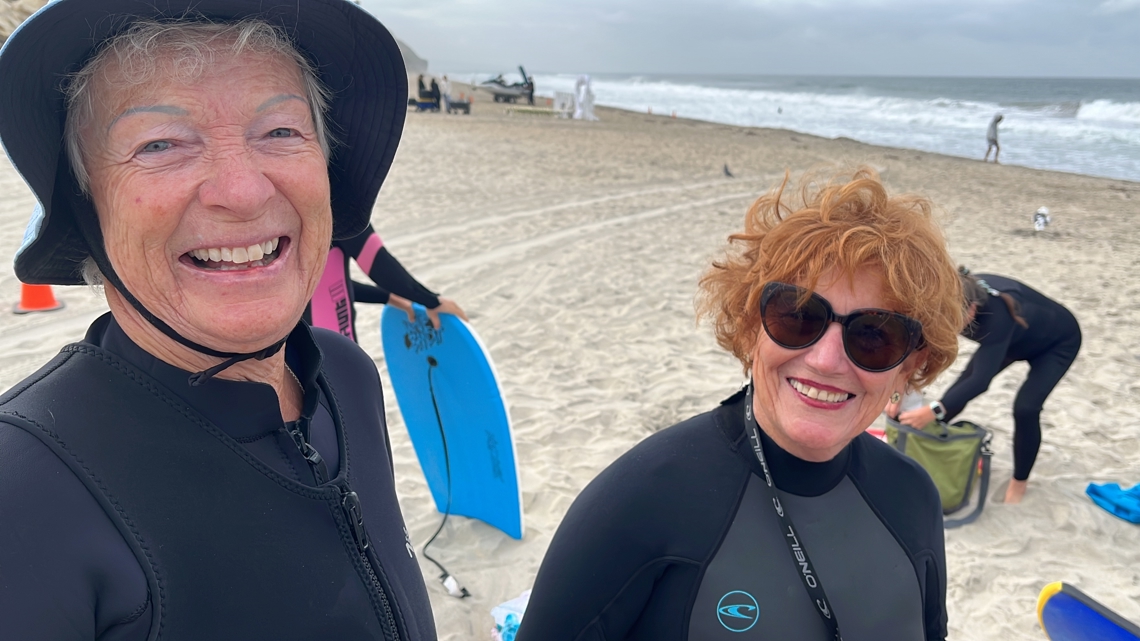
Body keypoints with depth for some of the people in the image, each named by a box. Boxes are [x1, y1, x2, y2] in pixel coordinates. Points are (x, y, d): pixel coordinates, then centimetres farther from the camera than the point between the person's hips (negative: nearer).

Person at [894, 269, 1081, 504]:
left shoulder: (997, 313, -46)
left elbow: (981, 380, -48)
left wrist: (934, 410, -57)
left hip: (1058, 342, -6)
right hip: (1014, 339, 6)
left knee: (1025, 408, -18)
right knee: (961, 387, 1)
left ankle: (1020, 481, 5)